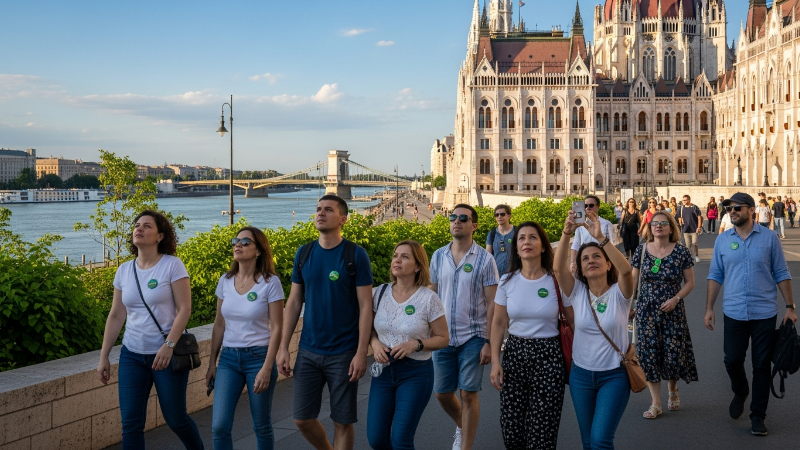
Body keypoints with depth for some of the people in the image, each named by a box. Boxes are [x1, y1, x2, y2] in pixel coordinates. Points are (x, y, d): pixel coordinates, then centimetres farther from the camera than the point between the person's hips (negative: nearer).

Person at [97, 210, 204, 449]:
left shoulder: (172, 265, -9)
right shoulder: (124, 270, 6)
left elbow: (184, 309, -13)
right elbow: (116, 316, 10)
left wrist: (169, 345, -22)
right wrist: (103, 357, 9)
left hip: (167, 353, -4)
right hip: (132, 355, 4)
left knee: (175, 419, 6)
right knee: (131, 423, 0)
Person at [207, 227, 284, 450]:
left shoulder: (270, 283, -9)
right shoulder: (225, 281, 4)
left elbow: (276, 329, -10)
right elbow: (219, 325, 11)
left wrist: (266, 369, -16)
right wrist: (212, 362, 10)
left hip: (258, 356, -4)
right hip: (228, 358, 4)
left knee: (261, 426, 7)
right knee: (219, 426, -5)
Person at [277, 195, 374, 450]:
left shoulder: (355, 255, -8)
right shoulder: (303, 253, 5)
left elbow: (365, 307, -9)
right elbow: (293, 302, 8)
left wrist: (361, 353, -14)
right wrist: (283, 347, 4)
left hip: (343, 353, -4)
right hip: (308, 351, 4)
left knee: (342, 421, 4)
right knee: (302, 419, 8)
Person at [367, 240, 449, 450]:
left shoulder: (429, 298, -11)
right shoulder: (381, 293, 0)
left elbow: (443, 338, -4)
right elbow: (371, 329, 12)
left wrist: (416, 344, -20)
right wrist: (375, 343, -10)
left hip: (416, 373, -4)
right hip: (384, 370, 4)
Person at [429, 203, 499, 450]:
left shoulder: (484, 259, -7)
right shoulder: (438, 256, 4)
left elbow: (492, 303, -6)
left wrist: (488, 342, -11)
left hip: (472, 337, -4)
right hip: (442, 336, 4)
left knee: (468, 394, 0)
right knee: (442, 393, 12)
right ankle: (462, 427, 40)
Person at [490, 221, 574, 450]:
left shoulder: (557, 281, -6)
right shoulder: (507, 281, 0)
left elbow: (572, 322, 0)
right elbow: (499, 323, 5)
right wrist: (495, 361, -2)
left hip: (548, 356, -2)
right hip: (514, 354, 3)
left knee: (541, 430, -1)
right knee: (511, 429, 5)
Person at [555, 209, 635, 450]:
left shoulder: (618, 293, -9)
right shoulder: (577, 292, -2)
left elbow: (625, 270, -30)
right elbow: (558, 268, -20)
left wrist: (601, 237, -40)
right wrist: (566, 233, -33)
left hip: (614, 375, -3)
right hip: (581, 374, 3)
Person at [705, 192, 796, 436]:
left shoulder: (769, 238, -3)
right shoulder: (722, 240, 2)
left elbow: (781, 275, 1)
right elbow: (715, 276, 6)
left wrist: (790, 307, -2)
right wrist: (709, 309, 3)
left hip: (764, 313, -1)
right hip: (734, 313, 2)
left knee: (762, 365, 5)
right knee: (732, 360, 7)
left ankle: (758, 415, 17)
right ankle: (740, 392, 39)